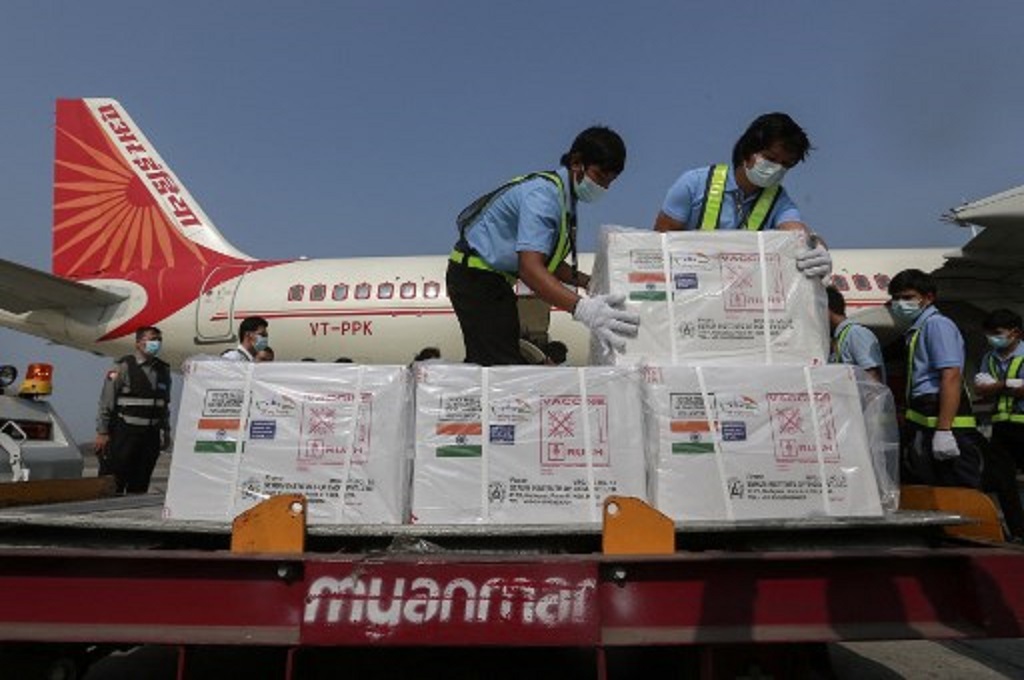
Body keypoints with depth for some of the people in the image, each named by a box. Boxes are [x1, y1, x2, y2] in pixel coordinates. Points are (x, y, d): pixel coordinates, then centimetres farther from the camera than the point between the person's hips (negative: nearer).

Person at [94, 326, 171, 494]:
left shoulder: (163, 370, 9)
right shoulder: (123, 367, -7)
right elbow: (106, 402, -7)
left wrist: (166, 432, 13)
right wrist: (102, 432, -9)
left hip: (151, 436, 5)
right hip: (124, 434, -5)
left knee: (139, 486, 12)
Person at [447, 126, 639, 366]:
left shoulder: (565, 198, 7)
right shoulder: (544, 194, -23)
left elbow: (548, 261, 10)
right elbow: (529, 267, -36)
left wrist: (592, 283, -3)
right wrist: (581, 308, -48)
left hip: (494, 278, 10)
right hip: (476, 276, -10)